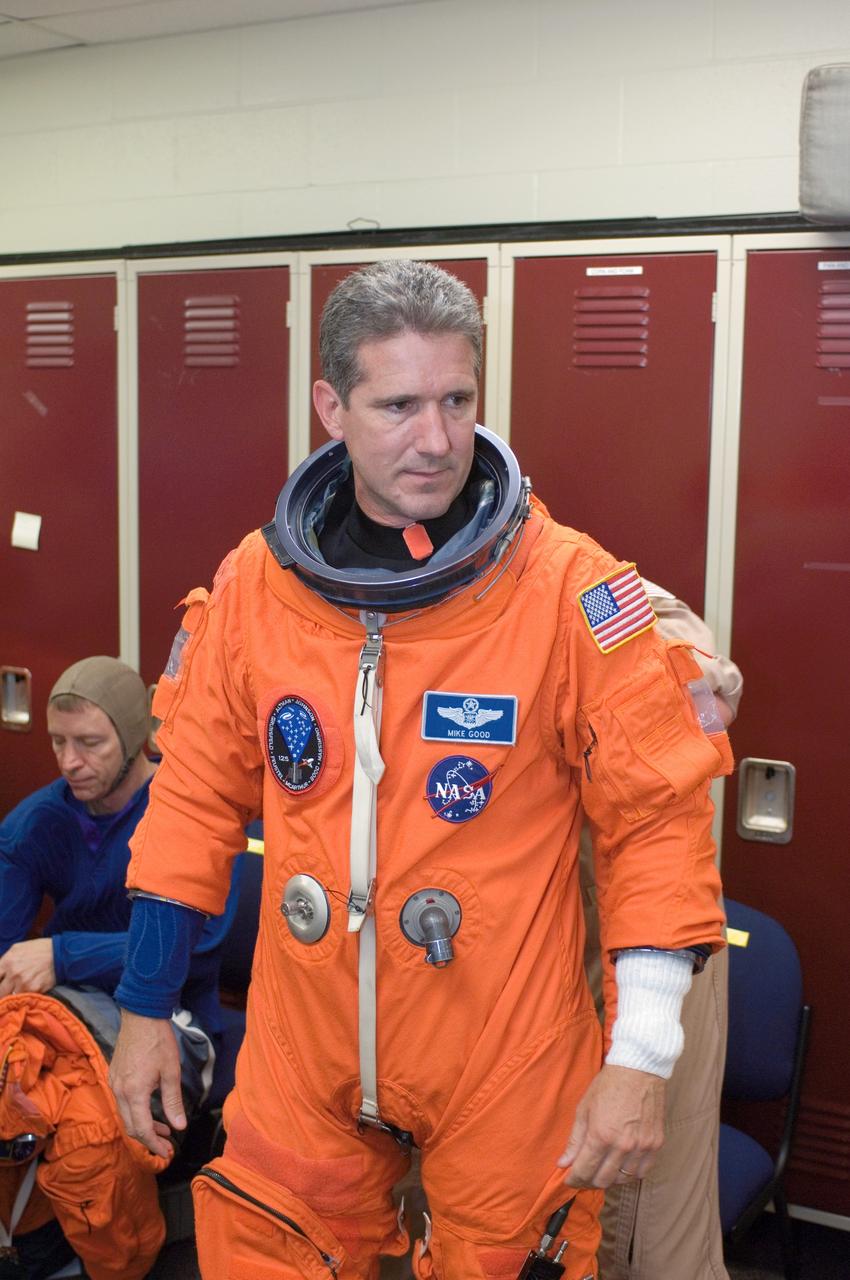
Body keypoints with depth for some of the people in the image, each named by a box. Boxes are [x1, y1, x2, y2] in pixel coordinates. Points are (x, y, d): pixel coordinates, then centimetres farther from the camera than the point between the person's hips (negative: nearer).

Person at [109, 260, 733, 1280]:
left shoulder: (570, 588, -13)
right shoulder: (253, 582, -3)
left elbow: (657, 813, -10)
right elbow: (196, 794, 6)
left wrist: (642, 1054, -13)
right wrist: (145, 1005, 8)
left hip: (505, 1063, -2)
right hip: (301, 1050, 3)